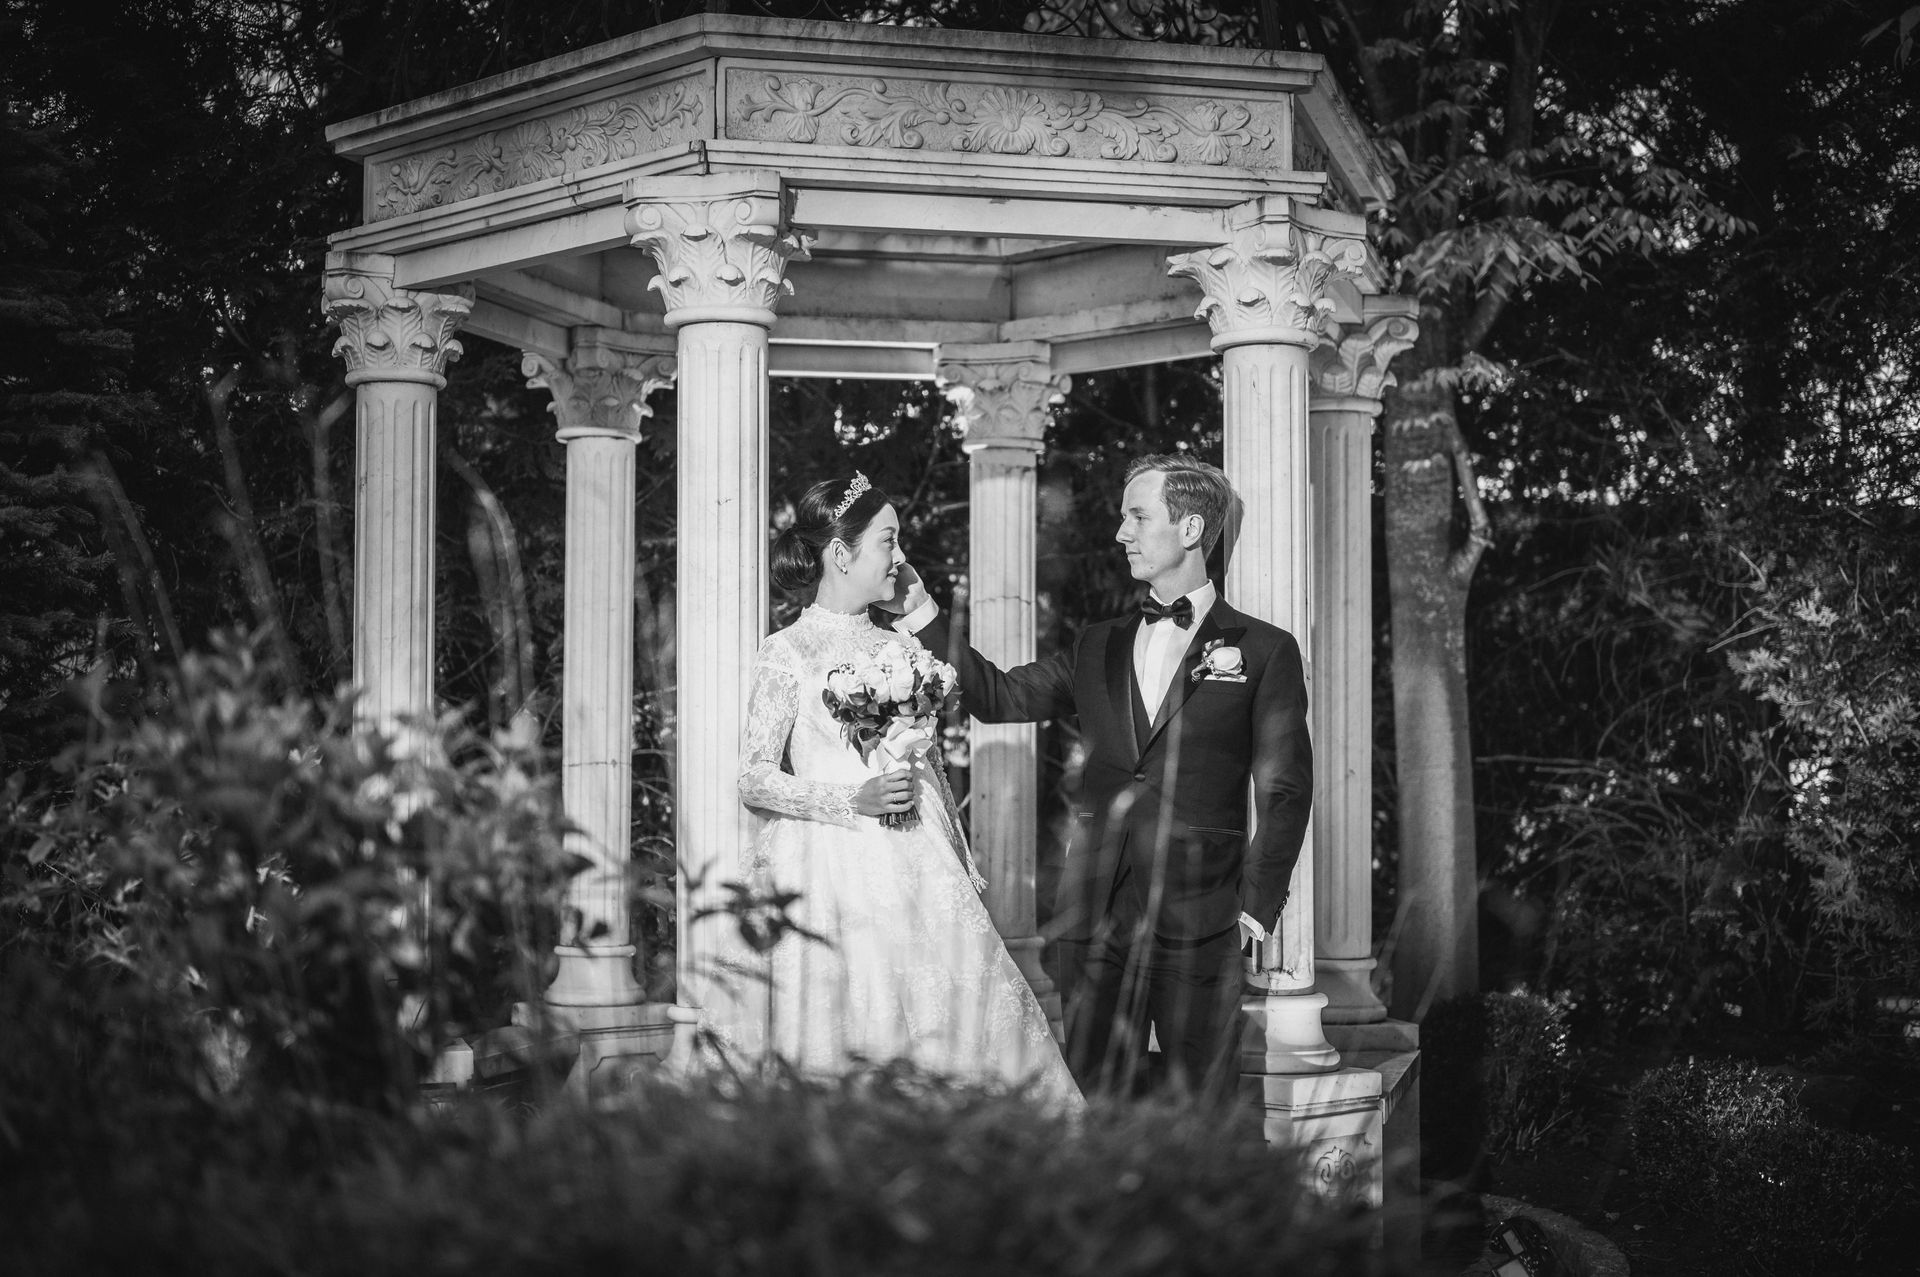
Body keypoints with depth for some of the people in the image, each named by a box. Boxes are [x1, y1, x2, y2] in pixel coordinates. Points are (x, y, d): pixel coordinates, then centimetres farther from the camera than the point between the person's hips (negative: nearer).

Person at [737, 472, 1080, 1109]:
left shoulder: (901, 646, 14)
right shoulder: (787, 654, -3)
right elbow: (754, 780, -6)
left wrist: (962, 864, 16)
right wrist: (853, 800, -17)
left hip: (921, 872, 5)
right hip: (834, 874, -5)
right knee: (843, 1059, -5)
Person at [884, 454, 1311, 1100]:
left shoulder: (1263, 651, 2)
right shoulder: (1098, 647, 15)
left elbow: (1284, 792, 0)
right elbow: (999, 696, 9)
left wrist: (1256, 907, -5)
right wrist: (924, 618, 2)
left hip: (1199, 926, -4)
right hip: (1095, 918, 4)